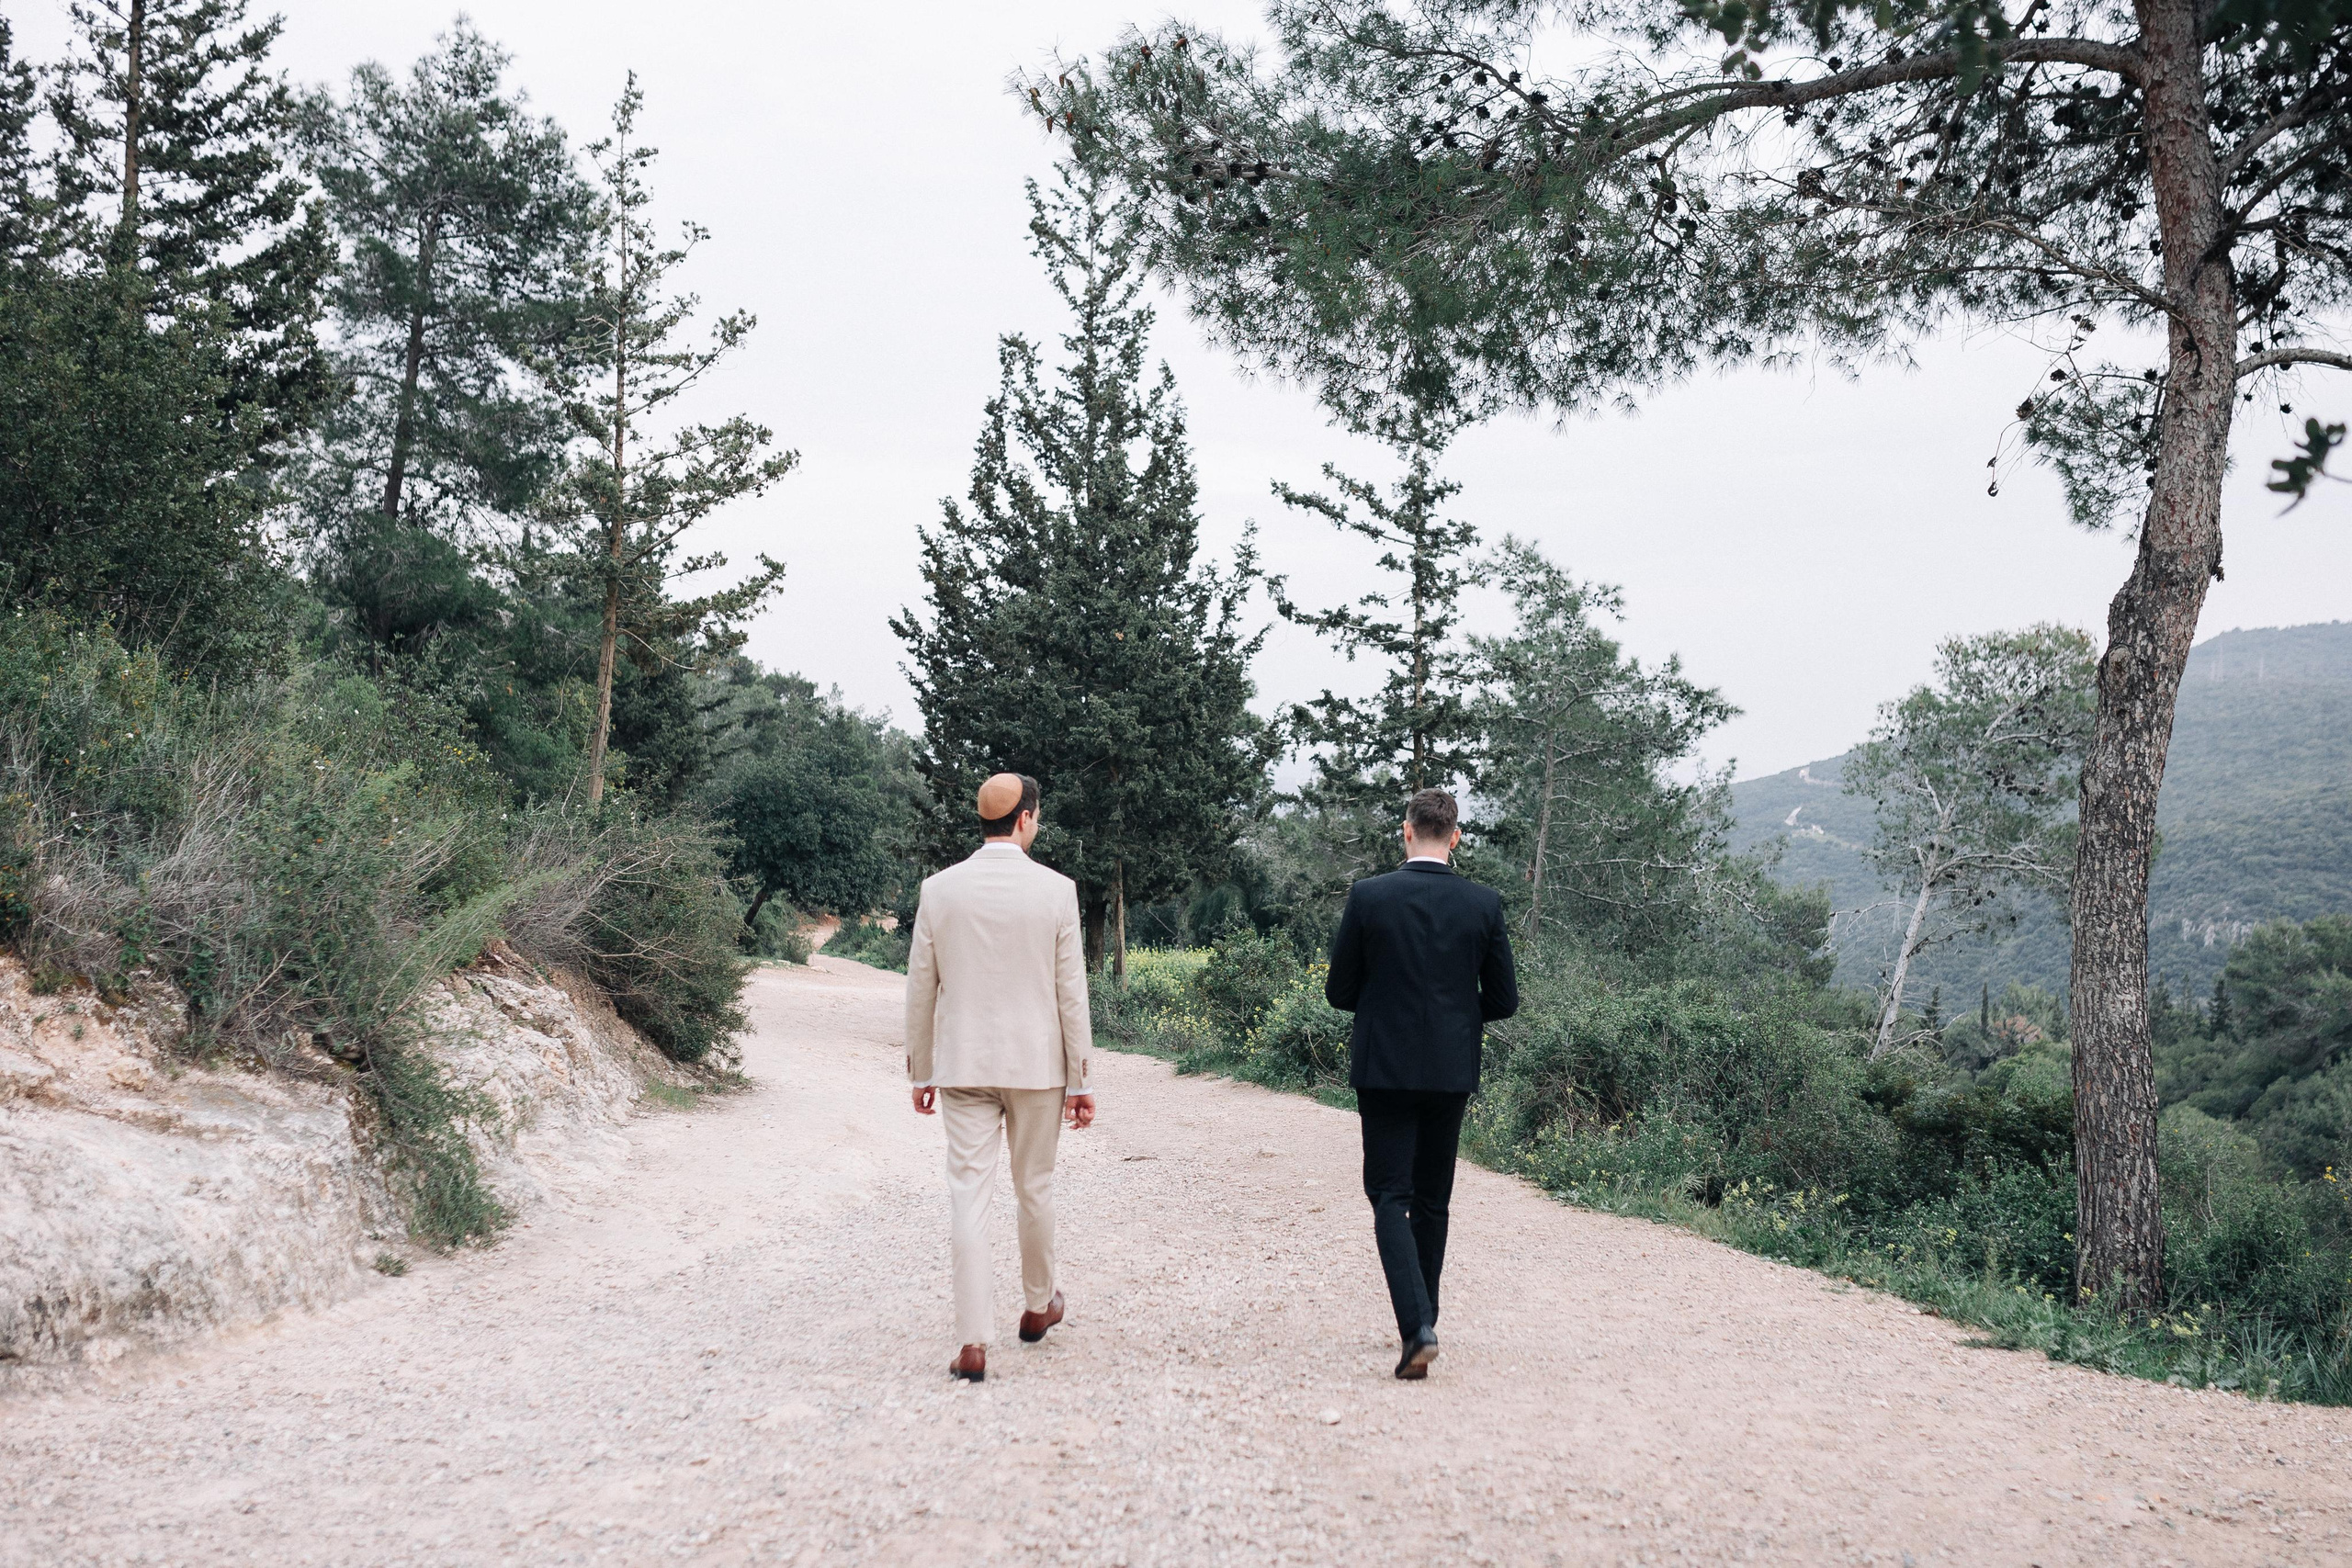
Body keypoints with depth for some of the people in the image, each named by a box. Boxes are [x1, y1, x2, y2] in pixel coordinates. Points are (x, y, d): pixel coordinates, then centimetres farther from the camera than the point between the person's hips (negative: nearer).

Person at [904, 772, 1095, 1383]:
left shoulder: (939, 889, -2)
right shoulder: (1056, 890, -7)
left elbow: (920, 989, 3)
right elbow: (1071, 992, -5)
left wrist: (921, 1072, 13)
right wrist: (1080, 1080, 2)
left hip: (962, 1066, 1)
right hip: (1037, 1064, 0)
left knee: (967, 1195, 0)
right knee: (1035, 1188, 16)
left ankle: (974, 1340, -4)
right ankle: (1038, 1306, 35)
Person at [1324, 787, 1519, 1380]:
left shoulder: (1368, 896, -8)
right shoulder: (1484, 903, -4)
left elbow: (1339, 991, -2)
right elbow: (1503, 1001, 1)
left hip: (1384, 1067, -2)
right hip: (1451, 1070, 3)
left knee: (1390, 1197, 0)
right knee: (1432, 1201, 16)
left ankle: (1417, 1327, -17)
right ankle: (1420, 1323, 26)